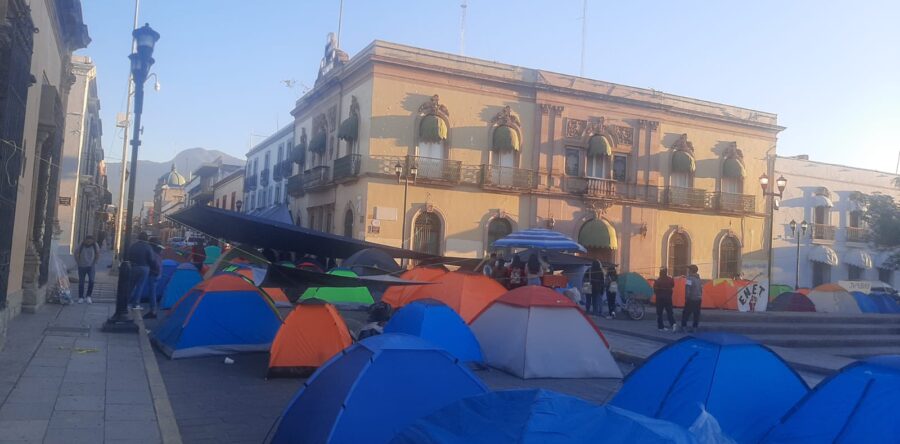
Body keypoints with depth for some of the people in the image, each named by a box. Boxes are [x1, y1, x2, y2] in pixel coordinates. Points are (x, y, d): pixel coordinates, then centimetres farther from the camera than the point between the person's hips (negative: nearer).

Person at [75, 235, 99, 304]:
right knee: (81, 282, 5)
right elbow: (76, 254, 1)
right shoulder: (81, 246, -9)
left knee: (91, 280, -15)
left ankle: (88, 296, -2)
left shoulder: (95, 246, -5)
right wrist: (78, 262, 2)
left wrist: (95, 263, 4)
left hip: (91, 266, 0)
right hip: (82, 267, 0)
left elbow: (98, 254, 6)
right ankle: (81, 297, 16)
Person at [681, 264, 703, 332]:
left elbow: (688, 290, -19)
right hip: (698, 299, 7)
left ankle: (684, 326, -4)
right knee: (696, 314, 8)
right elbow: (701, 289, 15)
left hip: (691, 299, -7)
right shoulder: (699, 279, 14)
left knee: (686, 313, -1)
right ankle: (694, 327, 9)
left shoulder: (689, 278, -12)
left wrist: (686, 298, -14)